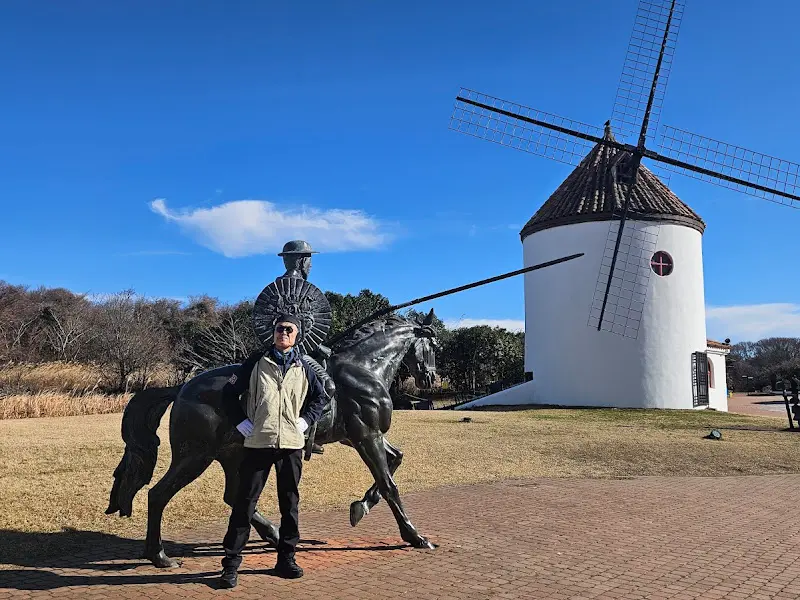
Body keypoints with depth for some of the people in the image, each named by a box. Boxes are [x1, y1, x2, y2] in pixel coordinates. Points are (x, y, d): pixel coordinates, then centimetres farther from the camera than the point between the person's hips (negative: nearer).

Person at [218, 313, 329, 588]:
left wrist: (305, 421, 5)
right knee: (245, 502, 0)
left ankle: (286, 558, 24)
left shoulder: (302, 367, 8)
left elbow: (320, 397, 18)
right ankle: (231, 562, 10)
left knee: (290, 502, 10)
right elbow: (229, 392, 4)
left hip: (291, 443, 3)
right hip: (258, 442, -2)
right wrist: (242, 423, -4)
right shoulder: (257, 361, 3)